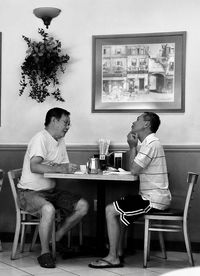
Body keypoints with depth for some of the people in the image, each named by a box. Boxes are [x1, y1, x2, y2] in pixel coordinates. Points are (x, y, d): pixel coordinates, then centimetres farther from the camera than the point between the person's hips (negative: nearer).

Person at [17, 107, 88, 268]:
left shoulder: (60, 141, 13)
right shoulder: (41, 138, -15)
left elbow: (65, 167, 9)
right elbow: (34, 167, -29)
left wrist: (69, 168, -14)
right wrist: (60, 169, -35)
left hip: (51, 191, 9)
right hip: (30, 192, -8)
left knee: (83, 206, -7)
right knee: (48, 209, -38)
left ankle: (55, 240, 6)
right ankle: (45, 253, -18)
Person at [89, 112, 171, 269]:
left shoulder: (151, 144, -15)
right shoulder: (147, 143, 19)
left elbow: (134, 170, -17)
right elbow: (133, 168, 18)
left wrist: (133, 146, -5)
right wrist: (133, 147, 7)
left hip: (154, 200, -11)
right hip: (151, 196, 11)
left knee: (111, 211, -12)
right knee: (117, 209, 18)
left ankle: (113, 258, -7)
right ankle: (119, 252, 15)